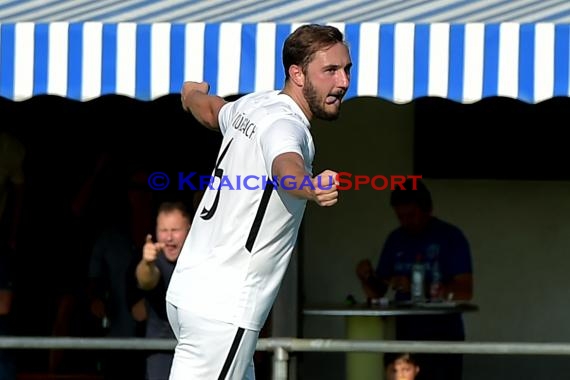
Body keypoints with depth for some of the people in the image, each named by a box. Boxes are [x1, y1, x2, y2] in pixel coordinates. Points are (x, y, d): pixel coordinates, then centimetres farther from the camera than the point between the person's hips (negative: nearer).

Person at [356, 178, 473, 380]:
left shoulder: (450, 237, -6)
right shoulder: (396, 240, 10)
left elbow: (465, 291, -15)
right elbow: (377, 292, 13)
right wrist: (366, 278, -10)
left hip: (443, 335, -5)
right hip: (404, 335, 5)